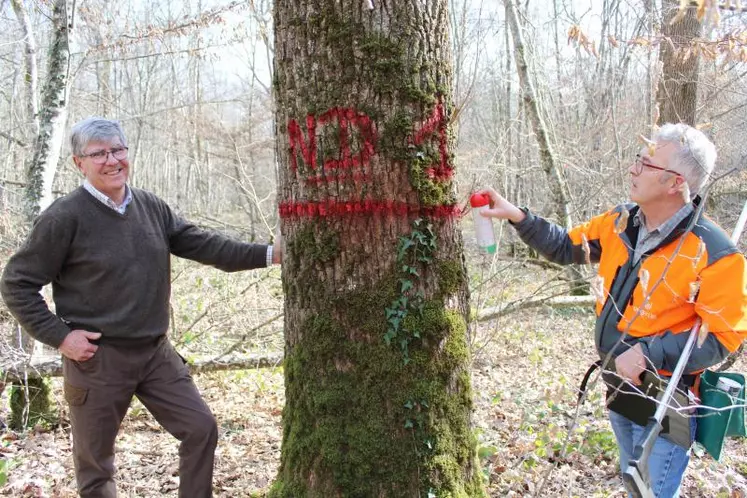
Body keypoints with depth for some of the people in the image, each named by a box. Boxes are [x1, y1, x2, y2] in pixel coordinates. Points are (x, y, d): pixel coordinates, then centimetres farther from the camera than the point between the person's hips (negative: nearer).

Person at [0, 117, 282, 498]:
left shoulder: (151, 207, 3)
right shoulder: (65, 217, -13)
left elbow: (203, 244, 5)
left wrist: (270, 254, -1)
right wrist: (59, 335, -14)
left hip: (156, 352, 5)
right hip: (97, 359, -5)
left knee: (201, 428, 5)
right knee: (95, 461, 11)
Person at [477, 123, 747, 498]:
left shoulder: (712, 252, -22)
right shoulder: (619, 223, -3)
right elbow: (566, 248, 8)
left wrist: (649, 354, -27)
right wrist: (518, 217, -3)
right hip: (619, 390, 7)